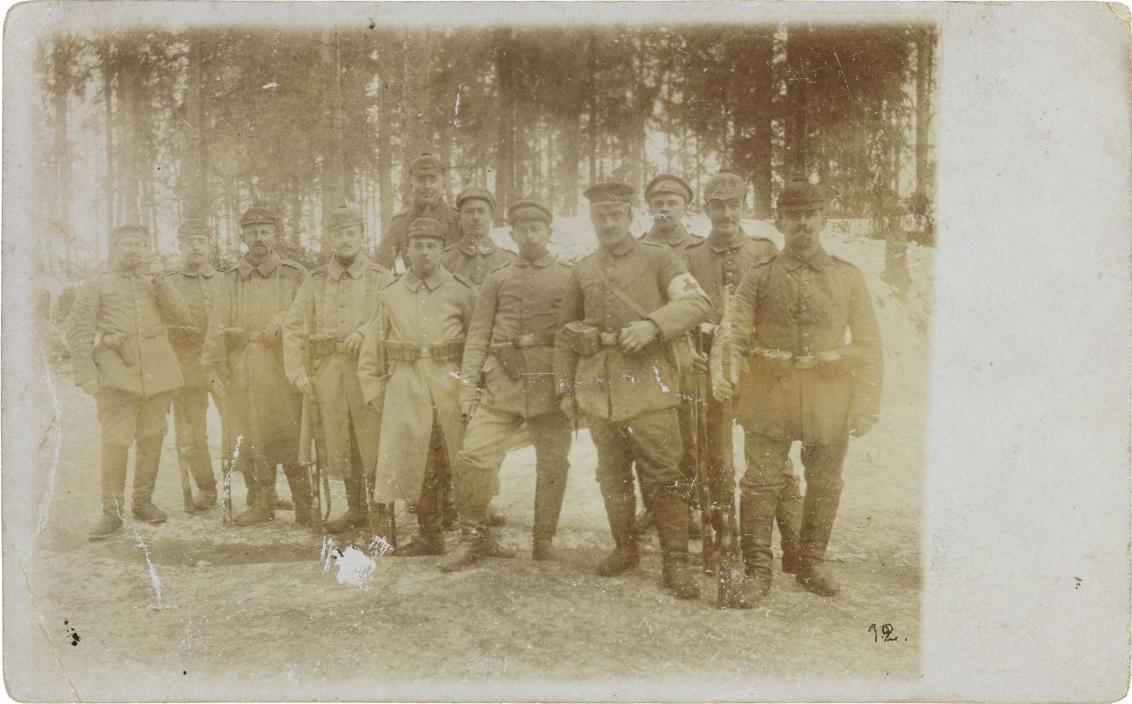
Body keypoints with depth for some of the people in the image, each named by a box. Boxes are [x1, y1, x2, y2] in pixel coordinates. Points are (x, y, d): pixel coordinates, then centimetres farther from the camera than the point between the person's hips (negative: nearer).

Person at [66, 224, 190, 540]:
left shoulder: (154, 282, 15)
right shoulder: (97, 284, 5)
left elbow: (181, 316, 1)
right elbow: (78, 330, 0)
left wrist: (158, 279, -7)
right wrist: (86, 374, -9)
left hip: (157, 374, 4)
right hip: (116, 376, -3)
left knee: (151, 440, 7)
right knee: (115, 442, -9)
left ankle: (143, 501, 20)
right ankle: (112, 511, -2)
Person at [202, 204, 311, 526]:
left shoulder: (296, 276, 4)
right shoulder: (231, 281, 12)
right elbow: (217, 328, 10)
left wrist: (282, 321, -13)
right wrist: (214, 367, 4)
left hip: (283, 372, -3)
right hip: (242, 377, 3)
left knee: (292, 441, -3)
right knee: (249, 440, 6)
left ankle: (305, 507, 6)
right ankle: (260, 504, 18)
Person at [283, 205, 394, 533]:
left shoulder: (382, 278, 4)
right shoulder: (314, 281, 11)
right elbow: (293, 328, 9)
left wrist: (365, 331, -19)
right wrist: (297, 370, -2)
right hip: (327, 374, 3)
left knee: (373, 442, -3)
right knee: (338, 443, 9)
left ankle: (381, 507, 11)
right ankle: (356, 508, 22)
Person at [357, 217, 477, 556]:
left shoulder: (461, 291, 3)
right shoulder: (390, 295, 9)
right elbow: (371, 353, 14)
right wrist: (376, 393, 9)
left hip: (452, 389, -2)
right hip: (406, 389, 2)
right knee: (417, 465, 4)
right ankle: (429, 536, 17)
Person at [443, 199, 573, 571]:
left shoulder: (569, 277, 9)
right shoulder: (497, 279, 12)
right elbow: (478, 335, 8)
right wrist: (468, 384, -1)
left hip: (551, 383, 0)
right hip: (501, 382, 1)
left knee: (552, 465, 5)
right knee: (473, 456, -9)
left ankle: (544, 541, 21)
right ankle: (474, 536, 8)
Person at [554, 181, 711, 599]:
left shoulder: (658, 258, 2)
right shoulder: (581, 272, 13)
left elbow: (697, 302, -10)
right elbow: (566, 334, 17)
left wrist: (653, 324, -24)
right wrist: (565, 388, 12)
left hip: (648, 382, -4)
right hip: (598, 388, 4)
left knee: (663, 474, -4)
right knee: (612, 474, 13)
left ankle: (676, 561, 6)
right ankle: (624, 548, 28)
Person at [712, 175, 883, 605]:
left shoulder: (848, 277, 5)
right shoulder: (759, 278, 3)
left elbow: (869, 345, 5)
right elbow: (735, 333, -2)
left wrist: (867, 404, -2)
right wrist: (722, 370, -24)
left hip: (830, 401, 2)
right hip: (769, 397, -1)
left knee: (824, 485, 11)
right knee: (761, 482, -1)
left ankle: (812, 564, 28)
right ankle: (757, 570, 11)